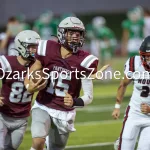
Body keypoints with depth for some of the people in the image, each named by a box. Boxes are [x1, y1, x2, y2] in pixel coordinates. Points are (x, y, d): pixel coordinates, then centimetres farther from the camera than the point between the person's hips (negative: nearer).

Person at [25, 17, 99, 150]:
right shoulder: (48, 51, -7)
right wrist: (30, 86, -17)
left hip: (65, 113, 1)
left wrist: (74, 102, -30)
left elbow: (89, 96, -10)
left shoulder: (83, 61, -11)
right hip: (43, 108, -1)